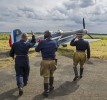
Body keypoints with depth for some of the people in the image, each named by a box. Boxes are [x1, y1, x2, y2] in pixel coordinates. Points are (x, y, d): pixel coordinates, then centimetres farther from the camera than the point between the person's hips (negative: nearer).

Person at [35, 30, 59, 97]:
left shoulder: (42, 42, -13)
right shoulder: (55, 42, 0)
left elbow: (37, 50, -2)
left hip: (45, 61, -4)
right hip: (53, 61, 4)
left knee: (46, 76, 4)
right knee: (51, 74, 23)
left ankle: (46, 91, 8)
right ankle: (51, 86, 40)